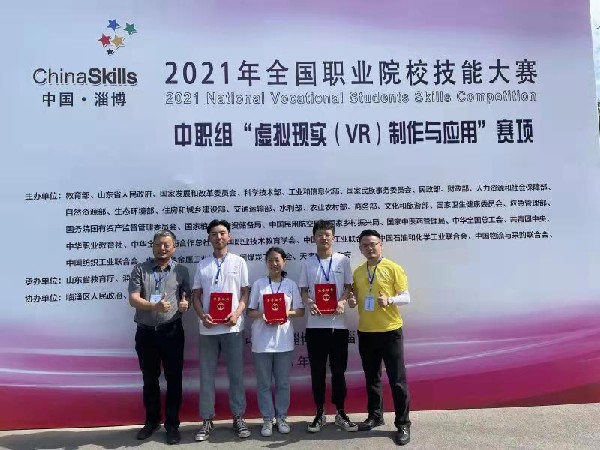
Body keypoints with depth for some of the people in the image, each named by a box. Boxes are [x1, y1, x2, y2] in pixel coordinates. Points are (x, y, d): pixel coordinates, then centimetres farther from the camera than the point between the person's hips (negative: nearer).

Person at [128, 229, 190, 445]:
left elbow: (186, 298, 5)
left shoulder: (181, 270, 3)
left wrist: (184, 304, -19)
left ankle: (172, 425, 19)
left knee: (174, 379, 5)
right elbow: (133, 299, -8)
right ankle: (151, 421, 32)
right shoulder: (140, 270, 1)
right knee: (149, 379, 15)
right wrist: (155, 306, -24)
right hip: (145, 332, 1)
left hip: (171, 331, -1)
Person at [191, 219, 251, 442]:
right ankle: (207, 420, 18)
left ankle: (238, 417, 17)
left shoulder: (238, 262, 5)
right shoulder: (202, 265, 9)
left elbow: (245, 293, 3)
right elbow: (196, 295, 9)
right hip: (208, 328, 2)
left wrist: (237, 313, -13)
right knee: (207, 375, 7)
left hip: (232, 327, -1)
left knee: (236, 374, 5)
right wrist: (202, 316, -9)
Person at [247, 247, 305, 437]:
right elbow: (250, 311, 3)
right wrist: (262, 315, -17)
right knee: (264, 382, 6)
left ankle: (281, 417, 23)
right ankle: (267, 419, 18)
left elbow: (300, 311, 6)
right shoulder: (258, 284, 2)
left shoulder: (291, 284, 5)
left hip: (283, 340, 1)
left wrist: (287, 313, -12)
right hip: (262, 340, -1)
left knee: (283, 382, 9)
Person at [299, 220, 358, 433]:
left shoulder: (343, 261, 4)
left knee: (339, 371, 8)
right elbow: (303, 290, 6)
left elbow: (349, 287, 5)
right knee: (317, 371, 8)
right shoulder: (308, 263, 5)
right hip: (315, 324, 1)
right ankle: (320, 413, 21)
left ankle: (340, 413, 21)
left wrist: (342, 301, -15)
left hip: (338, 323, 0)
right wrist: (310, 303, -14)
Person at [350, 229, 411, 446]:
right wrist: (352, 301, -4)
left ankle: (403, 424, 12)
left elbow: (406, 297, -6)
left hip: (390, 330, -5)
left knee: (397, 379, 1)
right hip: (365, 332, 5)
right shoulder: (357, 272, 9)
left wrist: (389, 300, -24)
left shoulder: (393, 268, -5)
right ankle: (375, 416, 31)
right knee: (371, 378, 16)